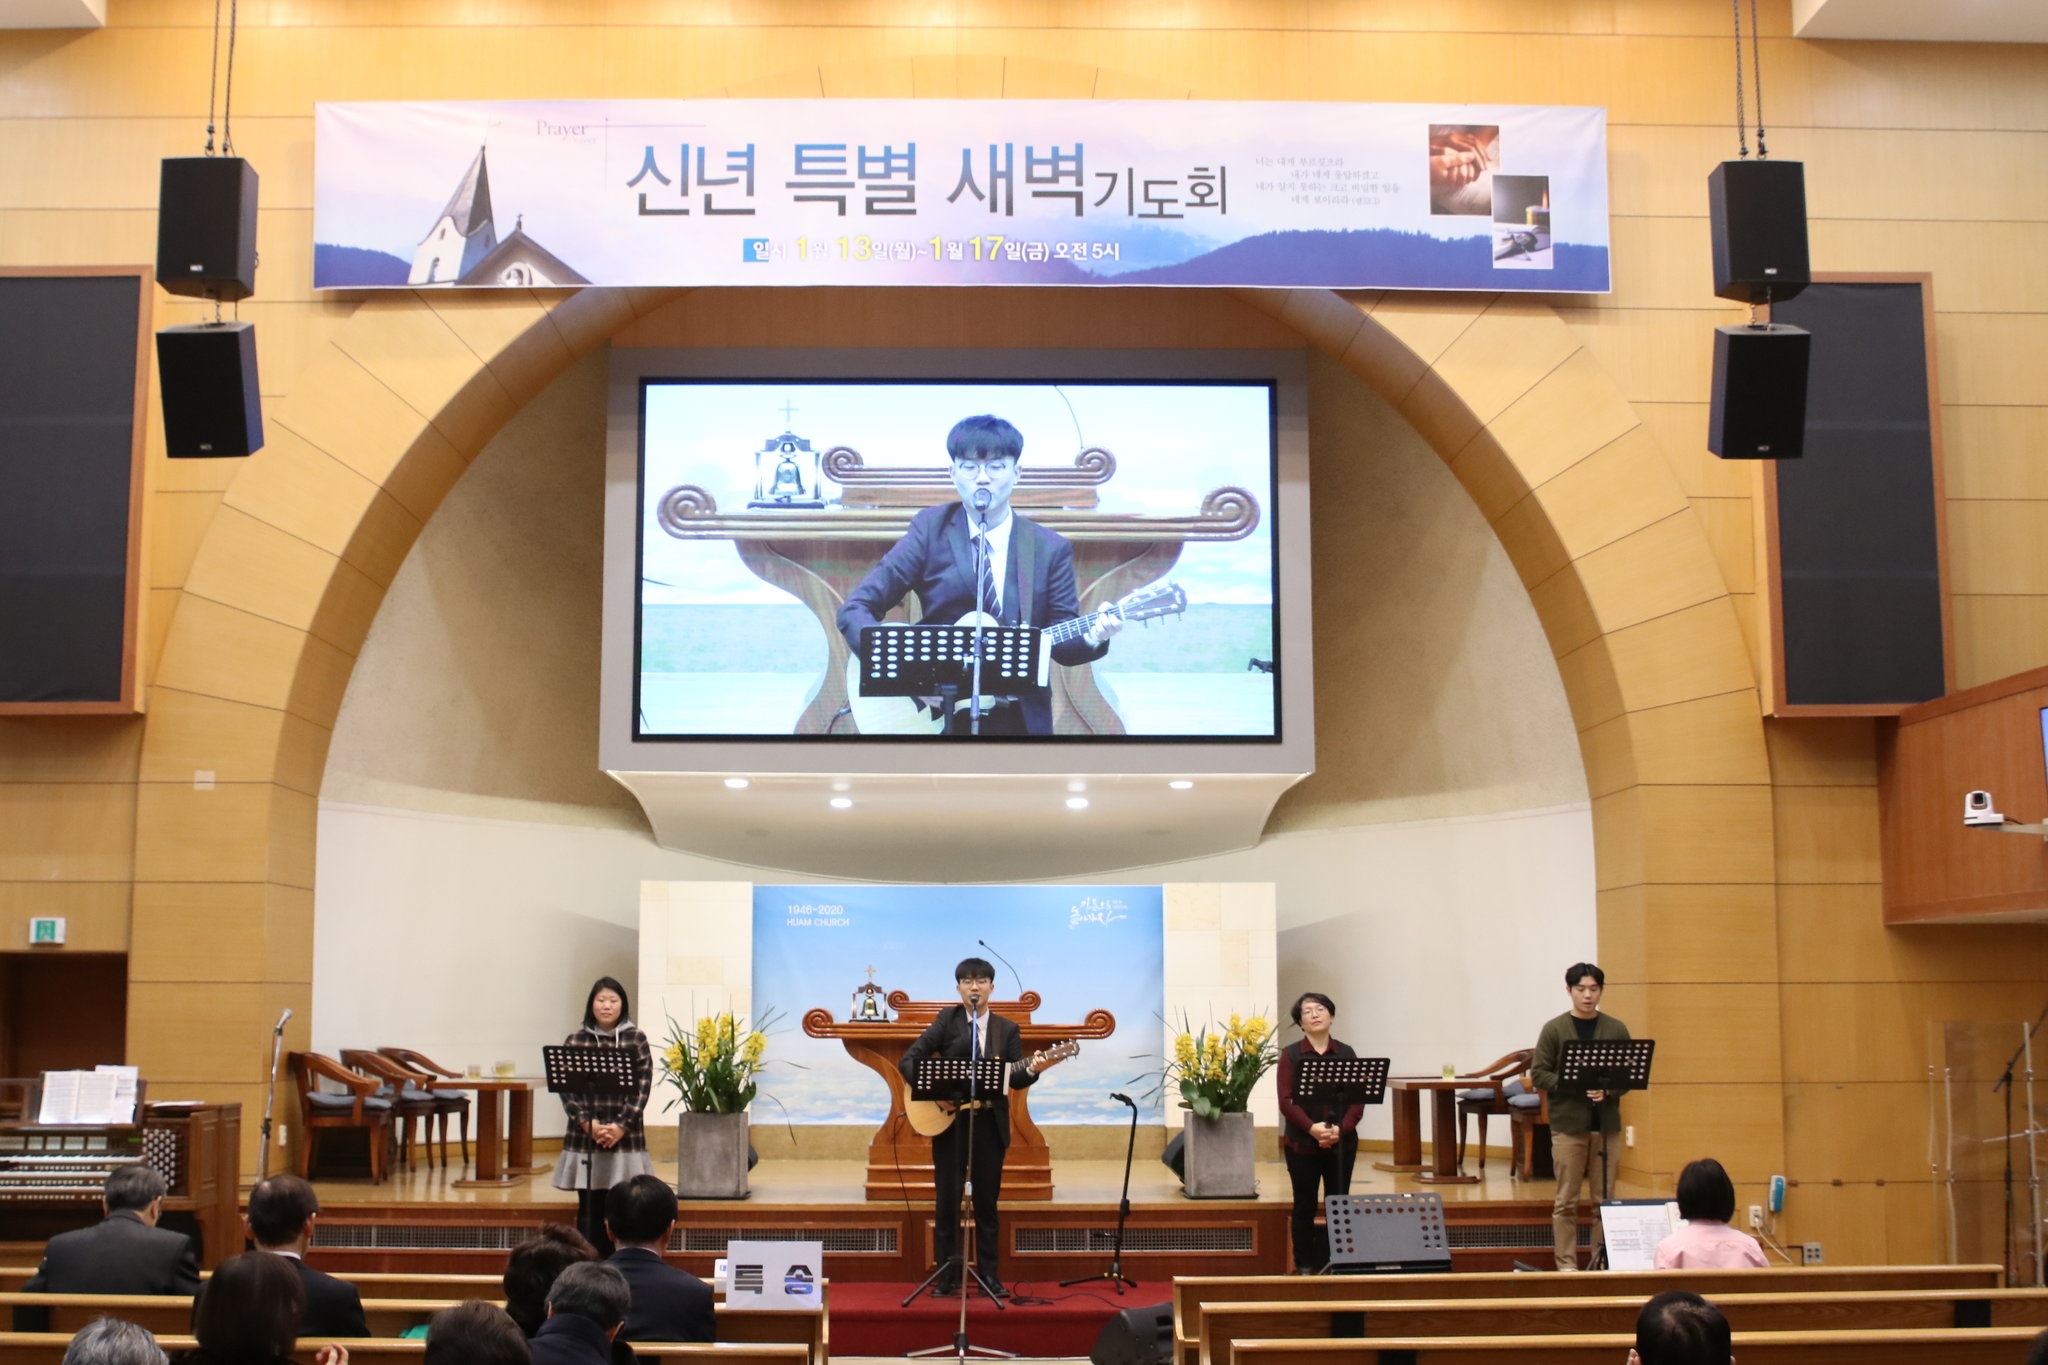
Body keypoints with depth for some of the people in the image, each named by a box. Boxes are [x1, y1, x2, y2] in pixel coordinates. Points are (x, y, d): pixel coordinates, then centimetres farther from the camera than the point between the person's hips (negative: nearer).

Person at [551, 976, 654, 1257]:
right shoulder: (575, 1041, 7)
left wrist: (621, 1126, -11)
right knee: (589, 1210, 3)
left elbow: (642, 1087, -1)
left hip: (625, 1137, -1)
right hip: (584, 1138, 1)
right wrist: (588, 1123, -12)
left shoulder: (636, 1040, 5)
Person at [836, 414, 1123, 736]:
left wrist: (1091, 638, -21)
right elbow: (856, 609, -7)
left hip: (1022, 718, 2)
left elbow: (1061, 644, 1)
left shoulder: (1051, 549, 0)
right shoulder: (932, 529, -4)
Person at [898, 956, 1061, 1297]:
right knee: (947, 1200, 3)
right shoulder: (948, 1019, 0)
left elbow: (1015, 1079, 0)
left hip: (990, 1124, 1)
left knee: (987, 1201, 6)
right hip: (949, 1120, -1)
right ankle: (947, 1276, 12)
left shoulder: (1007, 1029, 7)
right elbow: (909, 1060, -5)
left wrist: (1032, 1070, -21)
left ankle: (989, 1275, 14)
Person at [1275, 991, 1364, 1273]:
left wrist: (1340, 1129, -16)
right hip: (1302, 1144, -1)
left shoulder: (1347, 1054, 7)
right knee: (1305, 1206, 4)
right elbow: (1286, 1101, -7)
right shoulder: (1291, 1055, 2)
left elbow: (1358, 1099, 0)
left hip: (1342, 1143, 2)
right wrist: (1312, 1127, -21)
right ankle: (1304, 1265, 13)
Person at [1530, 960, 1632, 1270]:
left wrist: (1608, 1090, -13)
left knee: (1605, 1199, 6)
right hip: (1568, 1125, -2)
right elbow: (1538, 1073, -3)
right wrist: (1574, 1085, -16)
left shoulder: (1616, 1029, 7)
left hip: (1606, 1124, 2)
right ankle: (1567, 1265, 5)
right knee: (1567, 1201, 0)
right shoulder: (1554, 1029, 0)